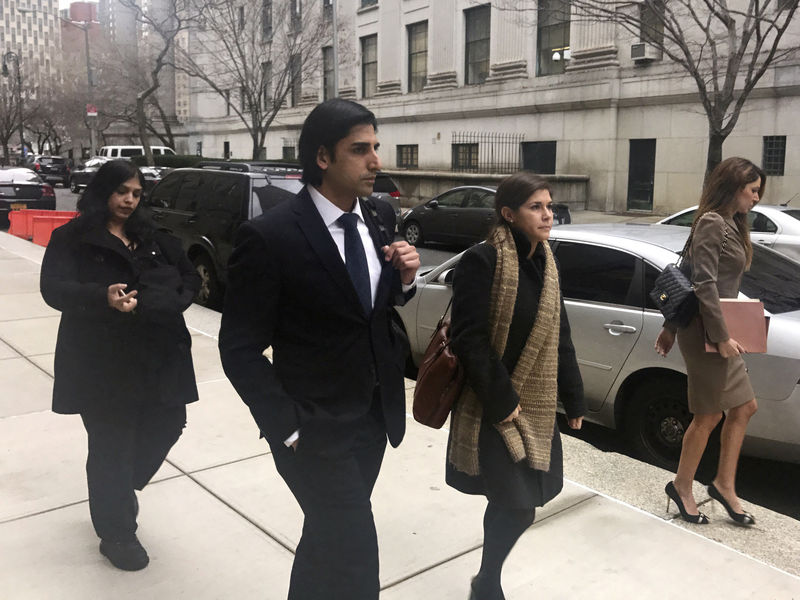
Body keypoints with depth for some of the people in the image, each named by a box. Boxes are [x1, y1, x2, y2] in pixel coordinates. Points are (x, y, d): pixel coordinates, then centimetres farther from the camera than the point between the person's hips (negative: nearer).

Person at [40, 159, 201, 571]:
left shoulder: (153, 238, 16)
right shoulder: (72, 238, 1)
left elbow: (190, 276, 18)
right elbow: (54, 289, -11)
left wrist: (175, 301, -3)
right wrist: (103, 298, -29)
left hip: (159, 354, 5)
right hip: (103, 359, -5)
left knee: (165, 427, 9)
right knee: (112, 445, 2)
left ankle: (120, 491, 38)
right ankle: (117, 533, 21)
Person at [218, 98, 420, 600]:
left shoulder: (381, 217, 0)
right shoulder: (269, 237, -19)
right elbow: (240, 350, -15)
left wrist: (406, 278, -9)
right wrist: (289, 429, -17)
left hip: (376, 417, 6)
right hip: (316, 429, -6)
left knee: (329, 540, 24)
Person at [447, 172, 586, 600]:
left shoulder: (544, 263, 7)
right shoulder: (481, 262, -17)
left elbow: (559, 337, 12)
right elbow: (469, 340, -19)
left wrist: (573, 399, 12)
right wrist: (500, 401, -18)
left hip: (536, 406, 7)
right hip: (494, 409, -7)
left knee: (512, 504, 14)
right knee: (517, 507, -4)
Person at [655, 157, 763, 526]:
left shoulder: (731, 225, 15)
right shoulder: (712, 223, -14)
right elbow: (704, 285, -22)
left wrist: (672, 326, 17)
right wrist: (721, 336, -22)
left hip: (719, 331, 10)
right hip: (706, 333, -10)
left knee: (744, 407, 14)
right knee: (709, 415, 2)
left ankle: (724, 485, 24)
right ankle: (682, 487, 19)